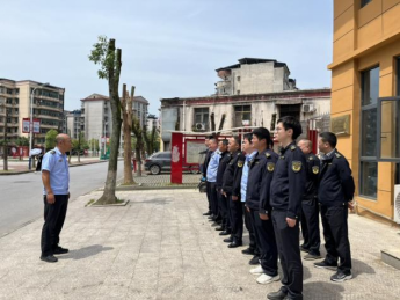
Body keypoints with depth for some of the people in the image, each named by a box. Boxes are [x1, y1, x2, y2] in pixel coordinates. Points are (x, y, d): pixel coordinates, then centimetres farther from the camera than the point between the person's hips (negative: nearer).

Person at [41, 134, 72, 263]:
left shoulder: (63, 156, 15)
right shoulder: (51, 155, -12)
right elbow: (45, 174, -18)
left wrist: (67, 190, 19)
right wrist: (49, 192, -24)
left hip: (63, 194, 9)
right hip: (53, 195, -9)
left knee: (59, 223, 15)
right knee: (50, 224, -4)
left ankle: (54, 247, 27)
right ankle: (46, 253, 1)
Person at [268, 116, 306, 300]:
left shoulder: (295, 153, -14)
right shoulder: (284, 153, 14)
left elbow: (297, 186, -20)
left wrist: (292, 213, -21)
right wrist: (275, 209, 16)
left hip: (286, 212, -9)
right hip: (278, 211, 9)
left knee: (291, 254, 2)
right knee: (282, 252, 17)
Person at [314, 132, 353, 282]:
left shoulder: (339, 160, -16)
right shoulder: (325, 160, 12)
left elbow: (347, 181, -16)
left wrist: (347, 199, -5)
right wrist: (322, 196, 15)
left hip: (336, 205, -9)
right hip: (325, 205, 9)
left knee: (340, 237, -2)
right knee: (328, 235, 20)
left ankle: (345, 270, 7)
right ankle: (331, 261, 35)